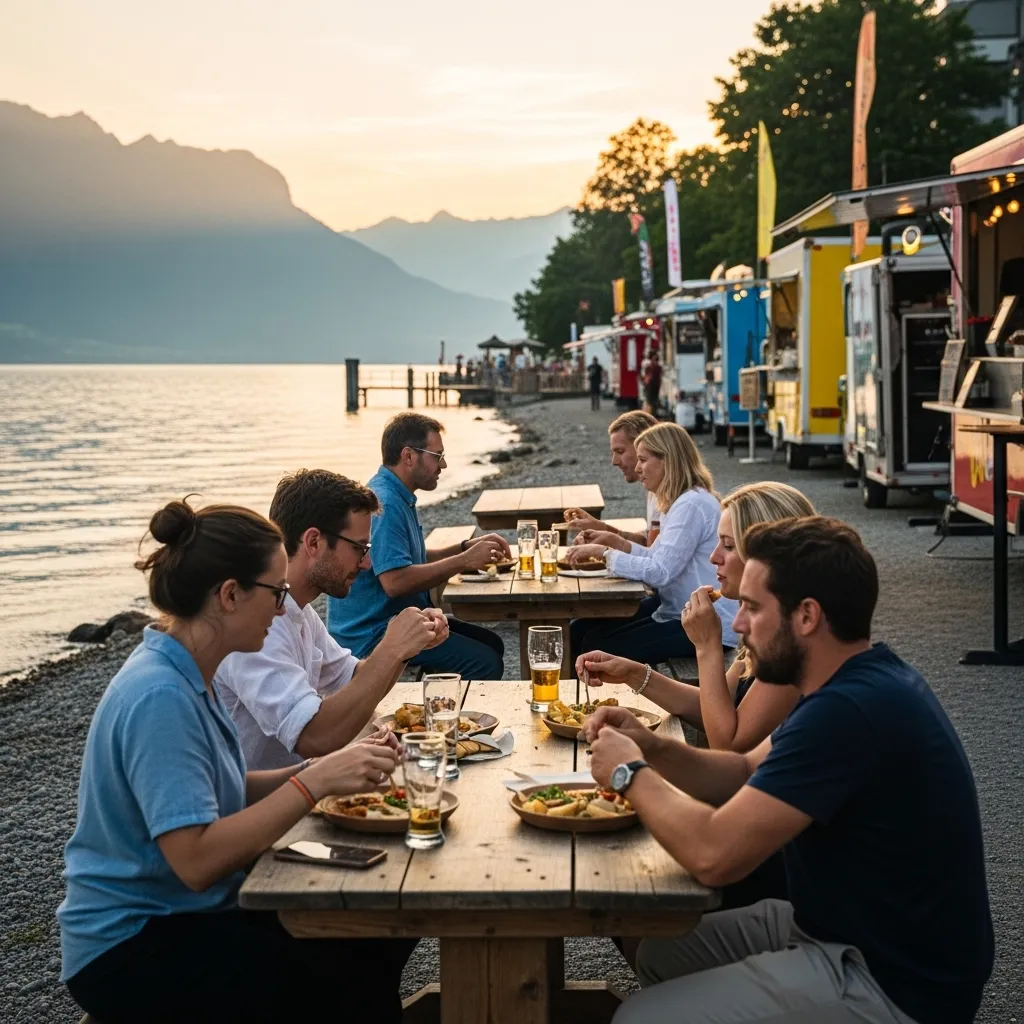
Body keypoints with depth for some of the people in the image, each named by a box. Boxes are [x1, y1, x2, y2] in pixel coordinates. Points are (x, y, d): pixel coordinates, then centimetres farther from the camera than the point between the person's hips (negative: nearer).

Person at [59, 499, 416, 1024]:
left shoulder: (189, 675, 5)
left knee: (382, 937, -1)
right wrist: (316, 781, -26)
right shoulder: (160, 696, -24)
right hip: (130, 950, -9)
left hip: (197, 909, 9)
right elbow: (196, 861, -28)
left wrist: (316, 771, -4)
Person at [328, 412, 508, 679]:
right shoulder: (384, 503, -20)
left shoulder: (398, 497, 14)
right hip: (372, 634, -11)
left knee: (492, 644, 15)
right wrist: (464, 561, -20)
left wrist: (467, 547, 8)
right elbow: (395, 581, -29)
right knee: (486, 663, -19)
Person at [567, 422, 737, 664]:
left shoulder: (691, 505, -21)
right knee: (580, 630, 5)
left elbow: (660, 572, -27)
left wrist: (604, 553, -19)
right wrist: (617, 543, 0)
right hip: (679, 610, 10)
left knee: (599, 649, -14)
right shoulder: (680, 501, 13)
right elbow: (661, 559, 12)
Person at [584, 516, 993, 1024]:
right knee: (661, 954, 16)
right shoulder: (863, 681, 5)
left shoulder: (849, 711, -29)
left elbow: (713, 853, -30)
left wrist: (631, 773, -12)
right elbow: (746, 774, 13)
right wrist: (651, 747, -5)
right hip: (848, 928, 10)